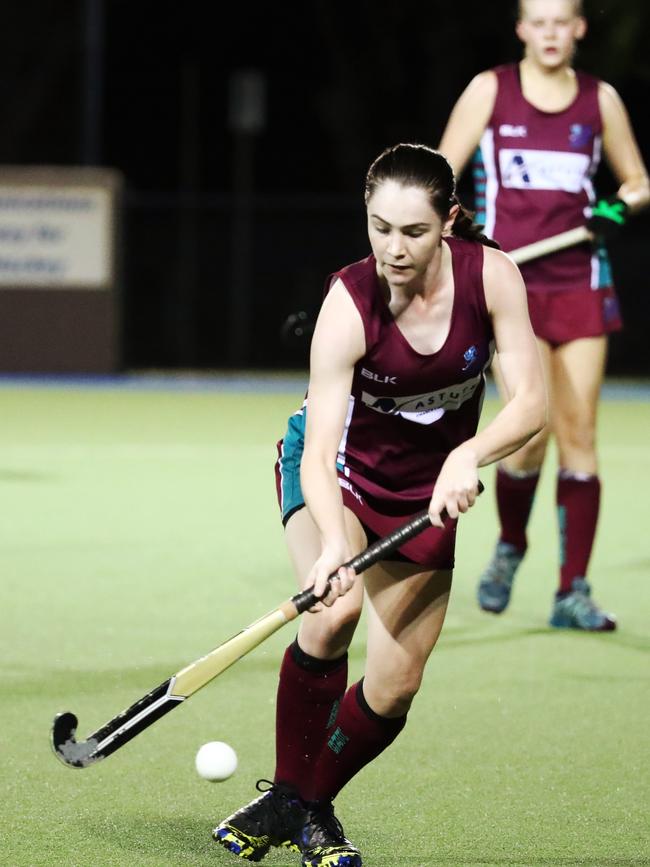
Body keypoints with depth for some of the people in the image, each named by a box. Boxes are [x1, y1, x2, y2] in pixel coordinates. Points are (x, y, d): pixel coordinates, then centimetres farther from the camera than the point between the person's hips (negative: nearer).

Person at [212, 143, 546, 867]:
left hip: (428, 491, 3)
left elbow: (529, 400, -21)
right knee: (334, 612, -31)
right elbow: (319, 452, -33)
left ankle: (312, 806, 24)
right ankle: (285, 795, -14)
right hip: (337, 471, -3)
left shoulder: (491, 275, -21)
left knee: (394, 687, -1)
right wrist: (332, 542, -51)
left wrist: (467, 455, -41)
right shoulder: (349, 305, -28)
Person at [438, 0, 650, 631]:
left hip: (580, 283, 2)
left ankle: (573, 594, 2)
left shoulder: (600, 99, 7)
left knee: (578, 435, -2)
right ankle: (509, 548, 19)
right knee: (532, 431, -11)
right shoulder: (492, 90, 0)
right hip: (510, 282, -2)